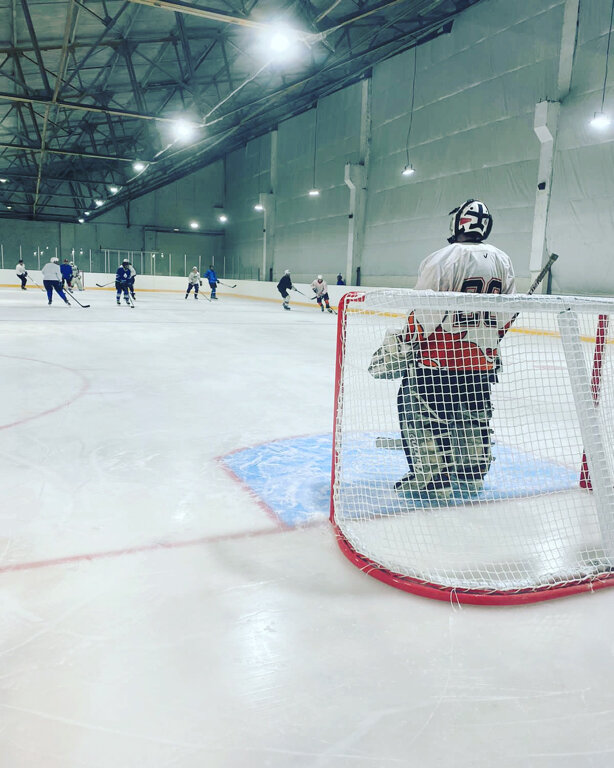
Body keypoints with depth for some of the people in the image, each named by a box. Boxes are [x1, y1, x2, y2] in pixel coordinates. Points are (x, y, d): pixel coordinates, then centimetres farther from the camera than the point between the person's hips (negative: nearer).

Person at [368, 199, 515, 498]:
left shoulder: (443, 258, -13)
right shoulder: (503, 261, 7)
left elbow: (423, 314, -15)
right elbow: (503, 318, 12)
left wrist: (397, 348, -6)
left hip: (442, 356, -7)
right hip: (483, 361, 7)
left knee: (418, 408, 5)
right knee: (474, 415, 20)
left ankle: (433, 477, 5)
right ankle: (472, 472, 30)